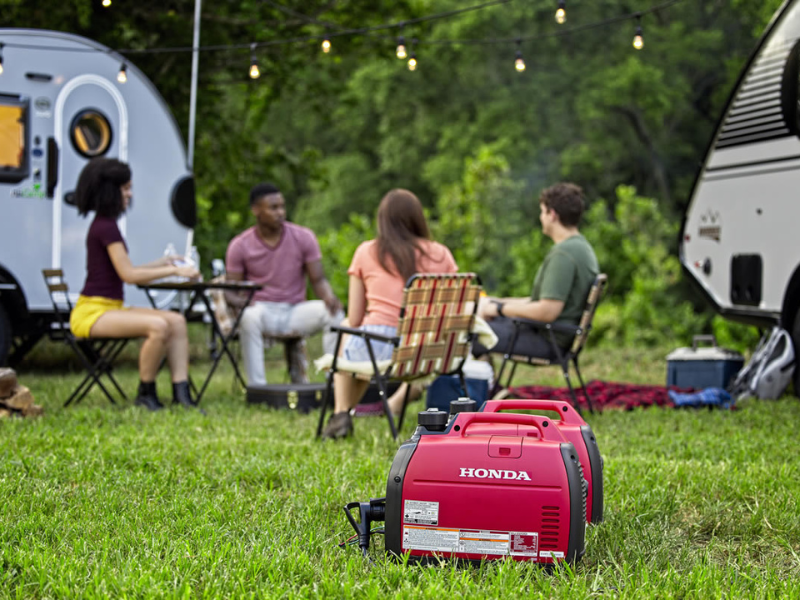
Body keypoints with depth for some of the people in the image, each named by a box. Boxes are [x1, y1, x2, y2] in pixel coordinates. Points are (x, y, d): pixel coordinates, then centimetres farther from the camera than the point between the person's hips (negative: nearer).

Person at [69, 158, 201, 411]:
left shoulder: (105, 224, 17)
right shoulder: (105, 227, -14)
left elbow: (124, 272, 19)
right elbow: (128, 275, -18)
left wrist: (162, 263, 17)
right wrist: (174, 271, -14)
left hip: (111, 309, 10)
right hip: (91, 312, -10)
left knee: (177, 321, -7)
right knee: (158, 326, -30)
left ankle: (181, 393, -16)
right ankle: (146, 394, -13)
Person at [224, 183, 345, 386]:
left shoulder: (304, 237, -1)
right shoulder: (240, 245, -4)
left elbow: (318, 279, -1)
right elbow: (230, 291, 0)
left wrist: (329, 296, -25)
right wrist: (241, 302, -25)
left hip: (295, 311, 2)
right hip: (261, 310, -2)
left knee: (334, 312, -26)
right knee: (249, 316, -37)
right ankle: (257, 388, -34)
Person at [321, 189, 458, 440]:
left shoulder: (366, 252, 6)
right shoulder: (441, 254, 9)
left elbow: (354, 320, 6)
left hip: (375, 347, -2)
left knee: (345, 329, 34)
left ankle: (341, 413, 25)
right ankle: (399, 401, 26)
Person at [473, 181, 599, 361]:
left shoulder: (563, 253, -22)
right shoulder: (580, 246, 12)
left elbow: (547, 311, -27)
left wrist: (500, 308, -14)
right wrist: (497, 302, 13)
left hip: (548, 340, -11)